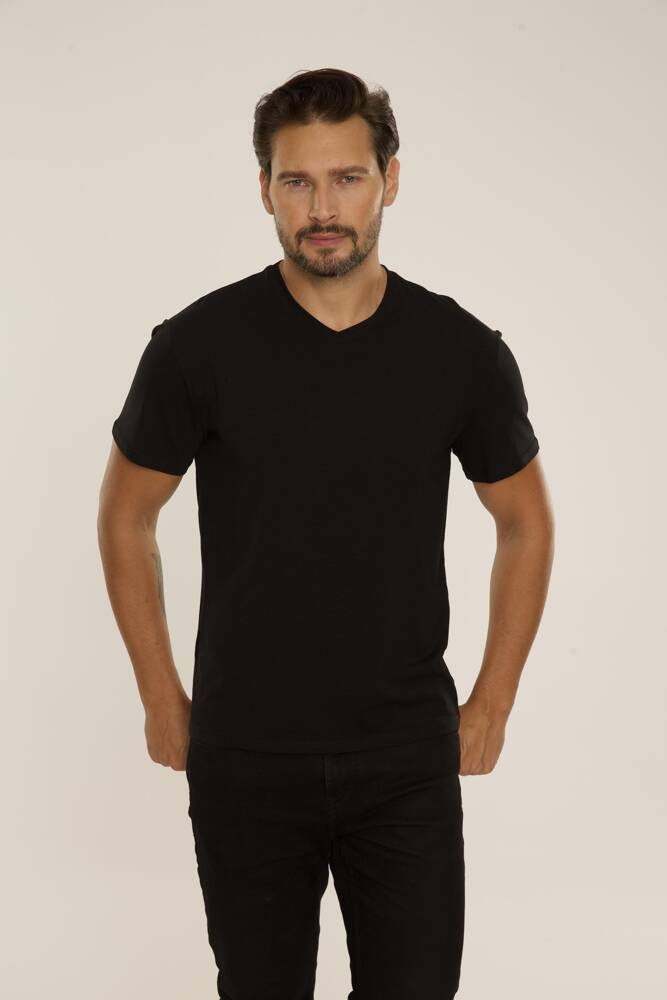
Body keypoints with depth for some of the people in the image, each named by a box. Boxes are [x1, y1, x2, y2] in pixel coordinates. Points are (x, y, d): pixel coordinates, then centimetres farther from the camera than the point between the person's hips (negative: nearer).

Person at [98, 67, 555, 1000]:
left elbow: (525, 521, 9)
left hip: (408, 758, 1)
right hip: (245, 758, 0)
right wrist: (161, 696, 3)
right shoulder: (199, 345, -9)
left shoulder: (462, 351, -5)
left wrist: (493, 703, 6)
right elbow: (126, 515, 4)